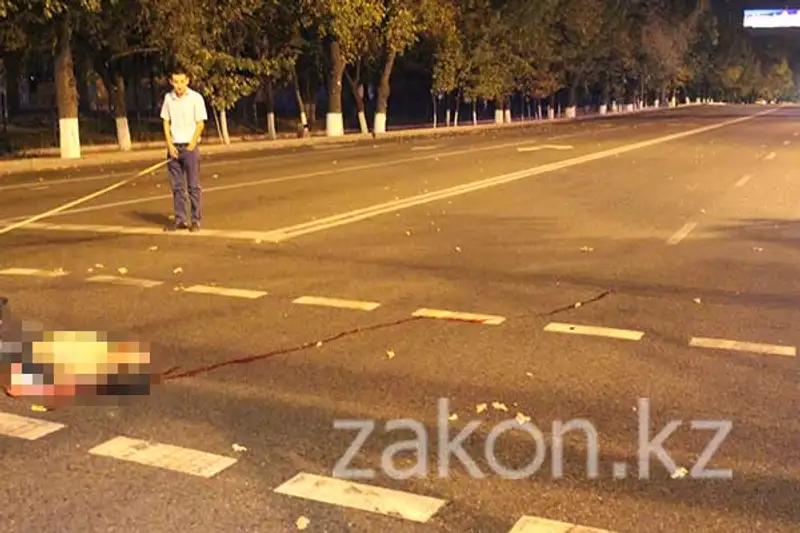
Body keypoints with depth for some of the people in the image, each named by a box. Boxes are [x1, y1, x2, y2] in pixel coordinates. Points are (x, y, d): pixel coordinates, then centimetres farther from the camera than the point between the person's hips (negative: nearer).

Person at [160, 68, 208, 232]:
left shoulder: (196, 98, -5)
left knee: (193, 186, -1)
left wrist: (191, 146, -10)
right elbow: (166, 122, 10)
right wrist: (170, 145, -1)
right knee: (177, 186, 7)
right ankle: (180, 219, 13)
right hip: (174, 147, 4)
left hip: (190, 146, -4)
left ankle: (196, 220, 5)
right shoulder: (168, 98, 6)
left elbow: (200, 124, -5)